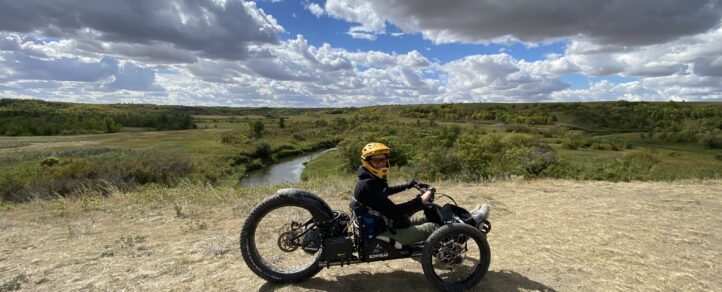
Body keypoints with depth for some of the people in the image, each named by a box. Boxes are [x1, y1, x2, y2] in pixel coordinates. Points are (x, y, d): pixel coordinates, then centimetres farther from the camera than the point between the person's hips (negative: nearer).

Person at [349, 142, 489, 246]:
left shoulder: (373, 179, 3)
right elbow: (392, 211, -32)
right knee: (431, 227, -6)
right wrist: (419, 201, -32)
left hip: (390, 221, 9)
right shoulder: (367, 186, -28)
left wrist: (406, 186, 33)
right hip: (387, 232, -9)